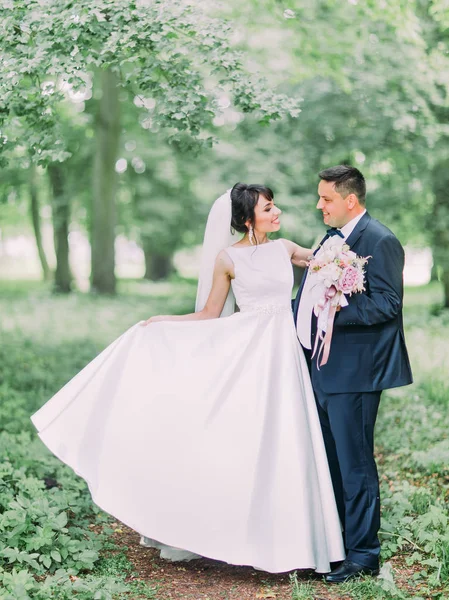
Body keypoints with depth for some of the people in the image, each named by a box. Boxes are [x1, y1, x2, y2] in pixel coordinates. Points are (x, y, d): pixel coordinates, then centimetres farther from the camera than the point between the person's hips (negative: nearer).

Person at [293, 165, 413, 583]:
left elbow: (387, 303, -21)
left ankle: (363, 554, 9)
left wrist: (337, 311, -25)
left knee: (354, 463, -2)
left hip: (353, 373, -10)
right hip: (323, 370, 10)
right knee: (328, 462, 18)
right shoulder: (330, 239, 15)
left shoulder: (379, 241, -13)